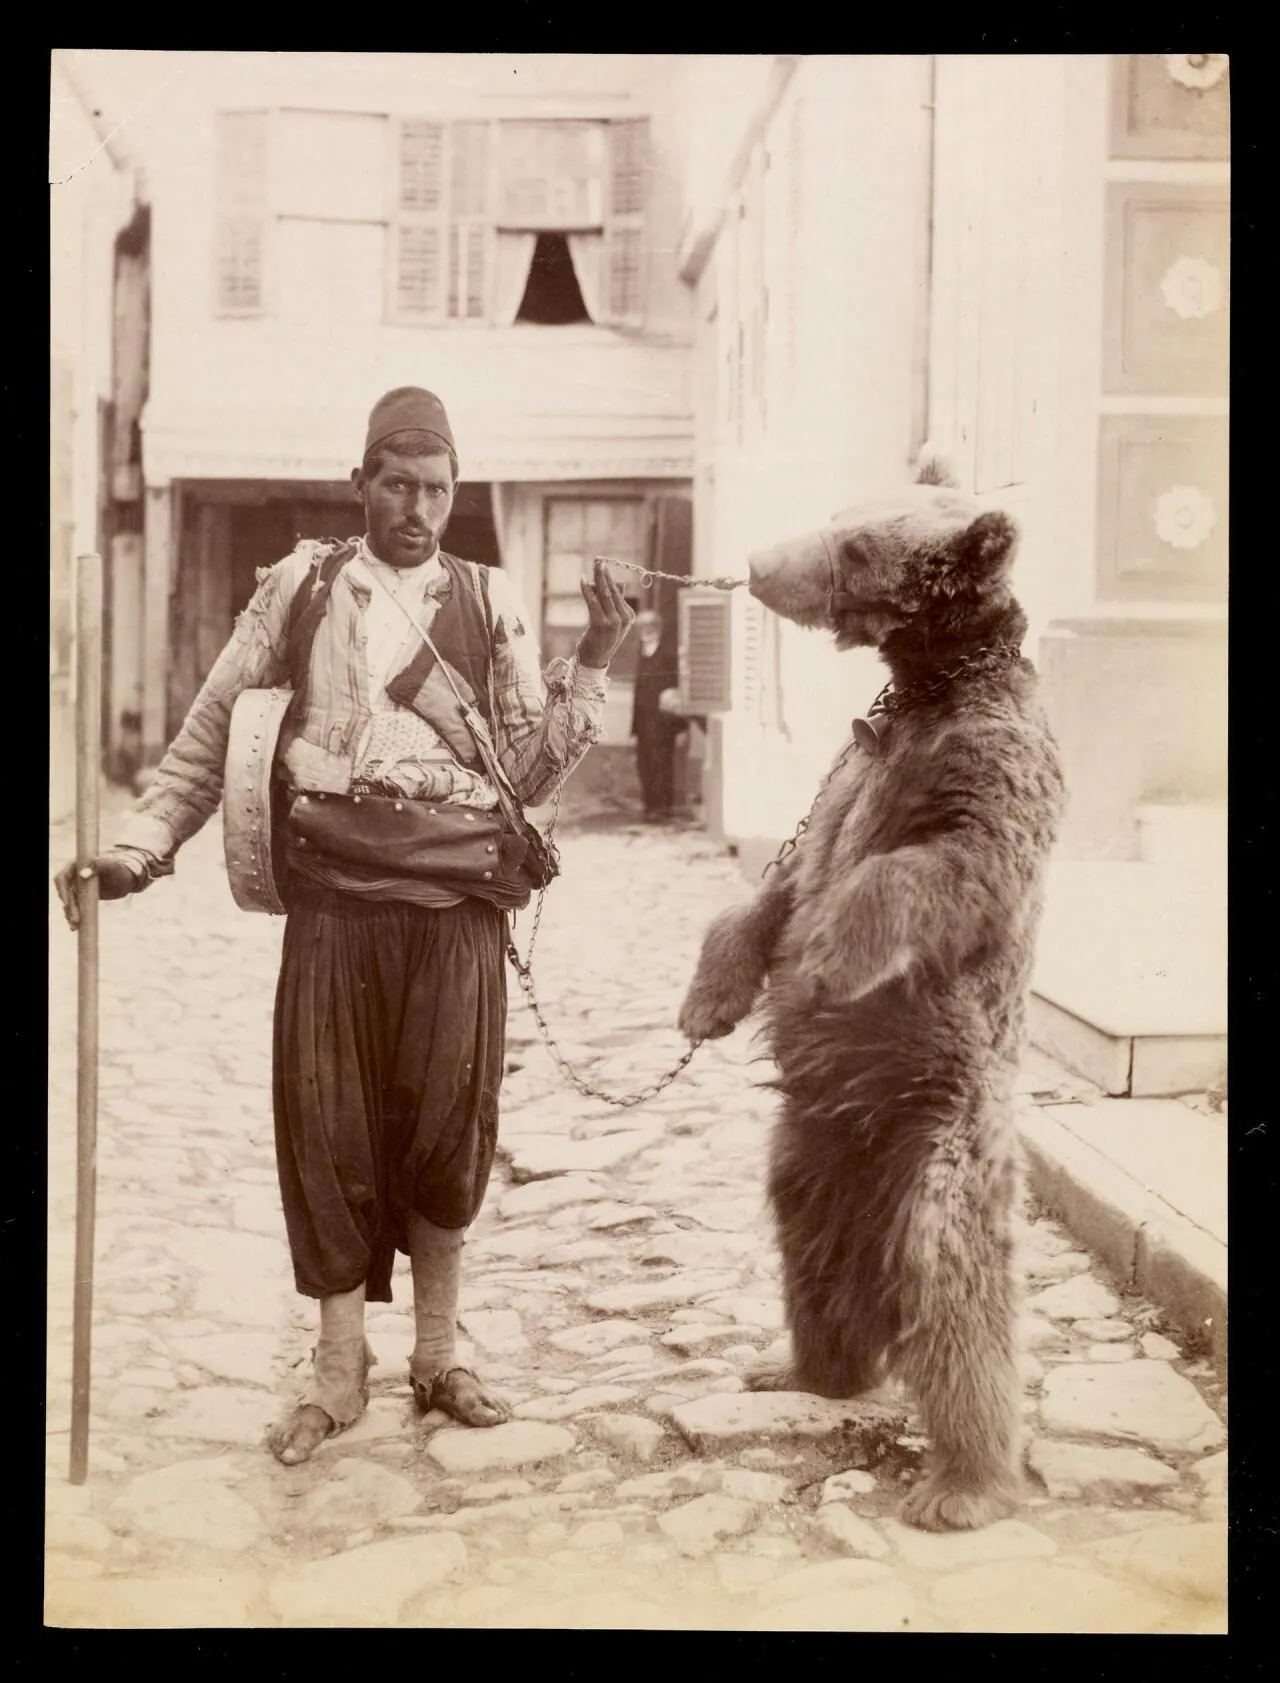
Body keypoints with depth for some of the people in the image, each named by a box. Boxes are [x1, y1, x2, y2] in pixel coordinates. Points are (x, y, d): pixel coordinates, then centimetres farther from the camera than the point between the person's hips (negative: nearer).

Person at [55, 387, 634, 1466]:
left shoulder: (489, 602, 9)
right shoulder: (302, 585, 8)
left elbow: (529, 773, 8)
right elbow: (214, 729, 10)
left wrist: (593, 665, -2)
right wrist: (140, 844, 1)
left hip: (455, 901, 0)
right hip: (334, 896, 0)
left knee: (447, 1121, 4)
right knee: (329, 1123, 2)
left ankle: (438, 1355, 23)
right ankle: (339, 1370, 18)